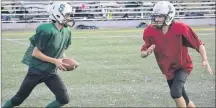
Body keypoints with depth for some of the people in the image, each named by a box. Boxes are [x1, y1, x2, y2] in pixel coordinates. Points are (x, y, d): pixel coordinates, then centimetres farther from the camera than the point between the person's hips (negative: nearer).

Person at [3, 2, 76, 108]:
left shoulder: (67, 31, 0)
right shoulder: (47, 31, -24)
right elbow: (35, 53, -20)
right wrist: (55, 61, -19)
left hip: (51, 72, 6)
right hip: (36, 71, -6)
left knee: (64, 99, -6)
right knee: (18, 99, 5)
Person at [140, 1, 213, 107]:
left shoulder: (180, 28, -24)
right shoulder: (150, 31, -15)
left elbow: (198, 44, -15)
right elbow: (142, 54, -6)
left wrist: (205, 60, -28)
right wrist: (147, 52, -30)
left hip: (182, 66, -4)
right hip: (168, 70, 4)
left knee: (175, 93, -27)